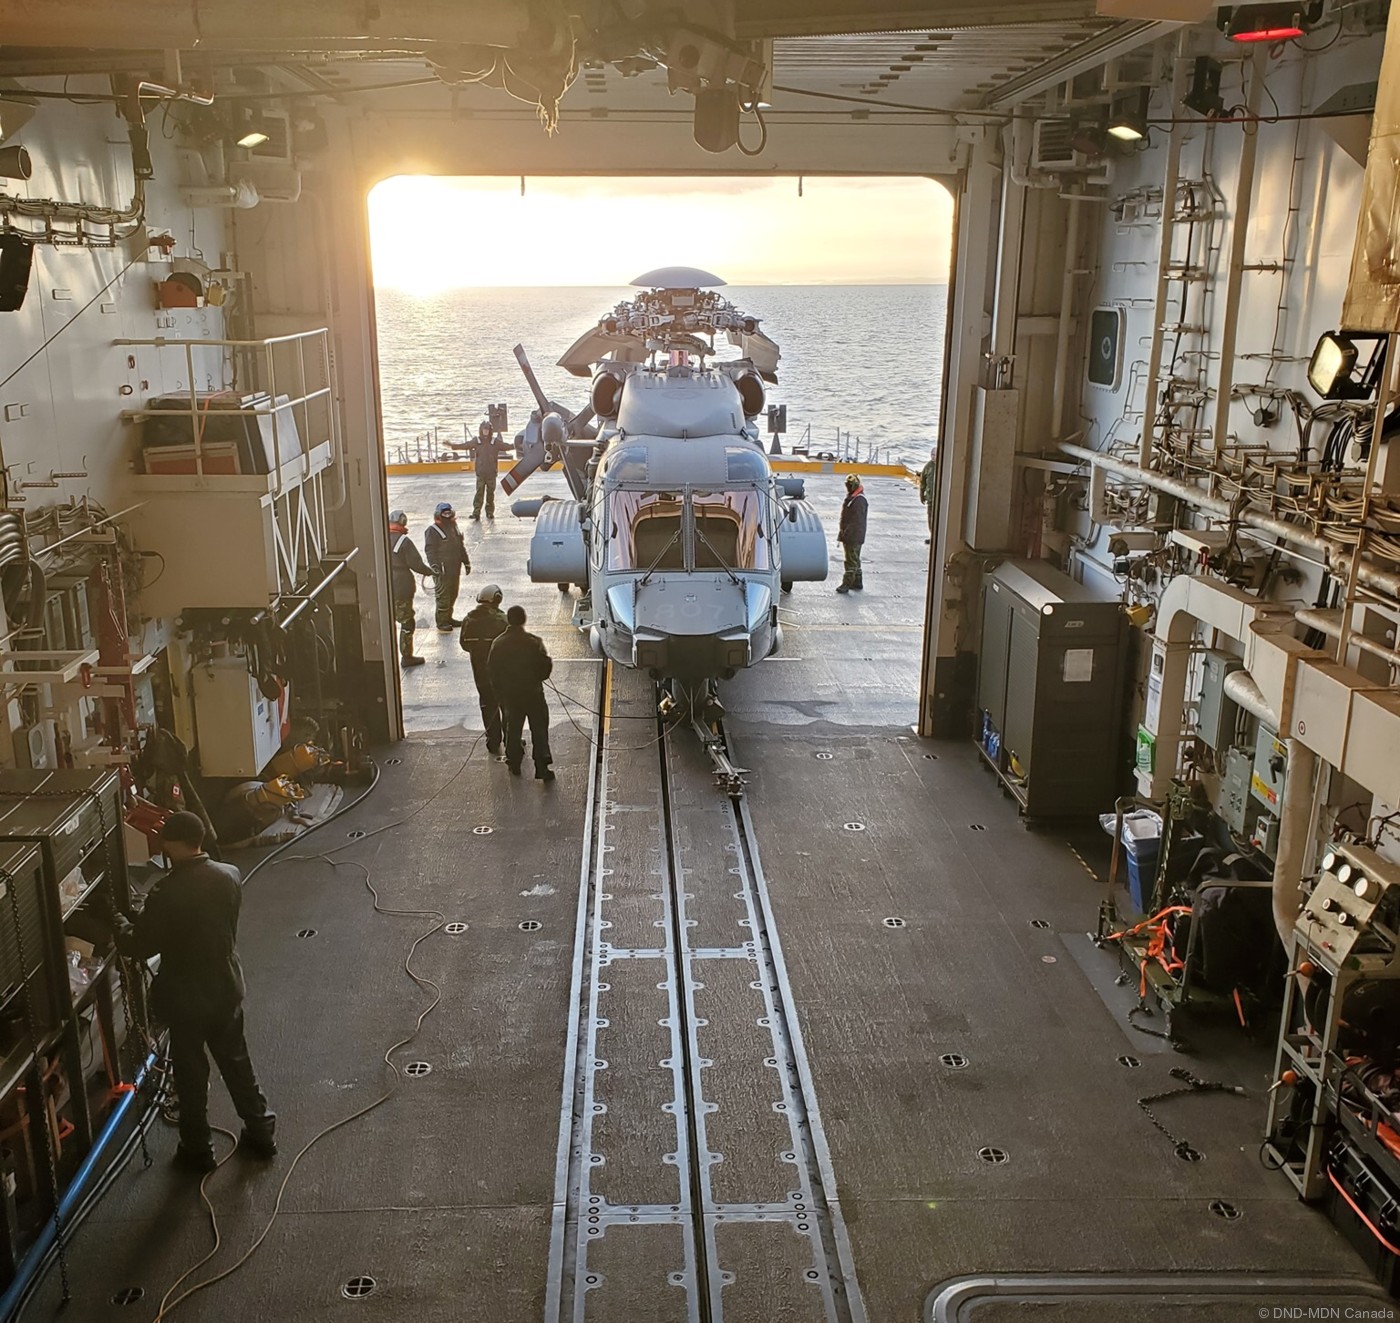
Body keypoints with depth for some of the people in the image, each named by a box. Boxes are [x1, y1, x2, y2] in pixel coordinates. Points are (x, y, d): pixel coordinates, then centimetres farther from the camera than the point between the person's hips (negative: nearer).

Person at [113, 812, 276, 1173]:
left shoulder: (166, 893, -26)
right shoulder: (230, 876, -10)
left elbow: (138, 947, -16)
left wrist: (119, 922, 5)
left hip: (185, 998, -5)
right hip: (227, 990, 5)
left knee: (191, 1076, 14)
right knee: (237, 1063, 21)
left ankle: (199, 1150, 30)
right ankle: (261, 1134, 33)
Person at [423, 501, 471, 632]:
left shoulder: (454, 527, 12)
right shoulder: (432, 531, -12)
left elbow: (461, 546, 19)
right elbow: (430, 551, -16)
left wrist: (466, 562, 19)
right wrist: (435, 567, -22)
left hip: (455, 568, 8)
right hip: (443, 570, -8)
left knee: (453, 594, 16)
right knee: (443, 597, -4)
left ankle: (448, 618, 30)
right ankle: (441, 623, 4)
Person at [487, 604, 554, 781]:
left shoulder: (498, 644, -6)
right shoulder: (534, 642, -16)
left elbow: (492, 671, 0)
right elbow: (545, 666, -12)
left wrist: (499, 691, 13)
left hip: (509, 694, 3)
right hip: (533, 693, -3)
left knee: (513, 728, 19)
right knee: (539, 729, 5)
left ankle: (514, 764, 27)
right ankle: (541, 767, 1)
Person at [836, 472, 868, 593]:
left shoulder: (859, 500, -18)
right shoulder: (851, 498, 14)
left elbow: (856, 521, -23)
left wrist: (846, 534, -23)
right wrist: (842, 534, 21)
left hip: (854, 537, -11)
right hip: (849, 536, 11)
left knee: (851, 561, -6)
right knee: (854, 560, 16)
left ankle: (847, 583, -5)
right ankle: (857, 583, 24)